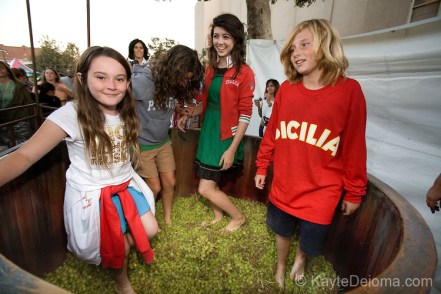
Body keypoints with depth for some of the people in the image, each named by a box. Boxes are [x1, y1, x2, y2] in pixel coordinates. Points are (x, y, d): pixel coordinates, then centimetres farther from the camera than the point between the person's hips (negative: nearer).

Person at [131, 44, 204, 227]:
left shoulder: (175, 83, -8)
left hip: (163, 142, 6)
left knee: (169, 182, 12)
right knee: (154, 187, 6)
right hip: (142, 145, -5)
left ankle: (167, 218, 37)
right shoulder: (142, 81, -27)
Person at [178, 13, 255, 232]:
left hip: (226, 135, -6)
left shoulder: (244, 73, -12)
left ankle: (238, 217, 24)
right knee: (211, 183, 16)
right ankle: (218, 215, 43)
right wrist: (188, 115, -1)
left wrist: (232, 149, -17)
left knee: (205, 188, -1)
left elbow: (245, 114, -14)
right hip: (208, 129, 6)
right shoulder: (211, 69, 8)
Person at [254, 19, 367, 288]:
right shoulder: (286, 89, -5)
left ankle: (301, 258, 56)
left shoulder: (349, 90, -12)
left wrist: (354, 192, -1)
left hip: (321, 191, -2)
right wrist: (262, 167, 9)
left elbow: (355, 146, -8)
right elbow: (272, 133, 3)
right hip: (283, 186, 3)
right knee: (283, 231, 23)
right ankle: (281, 268, 53)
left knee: (311, 242, 18)